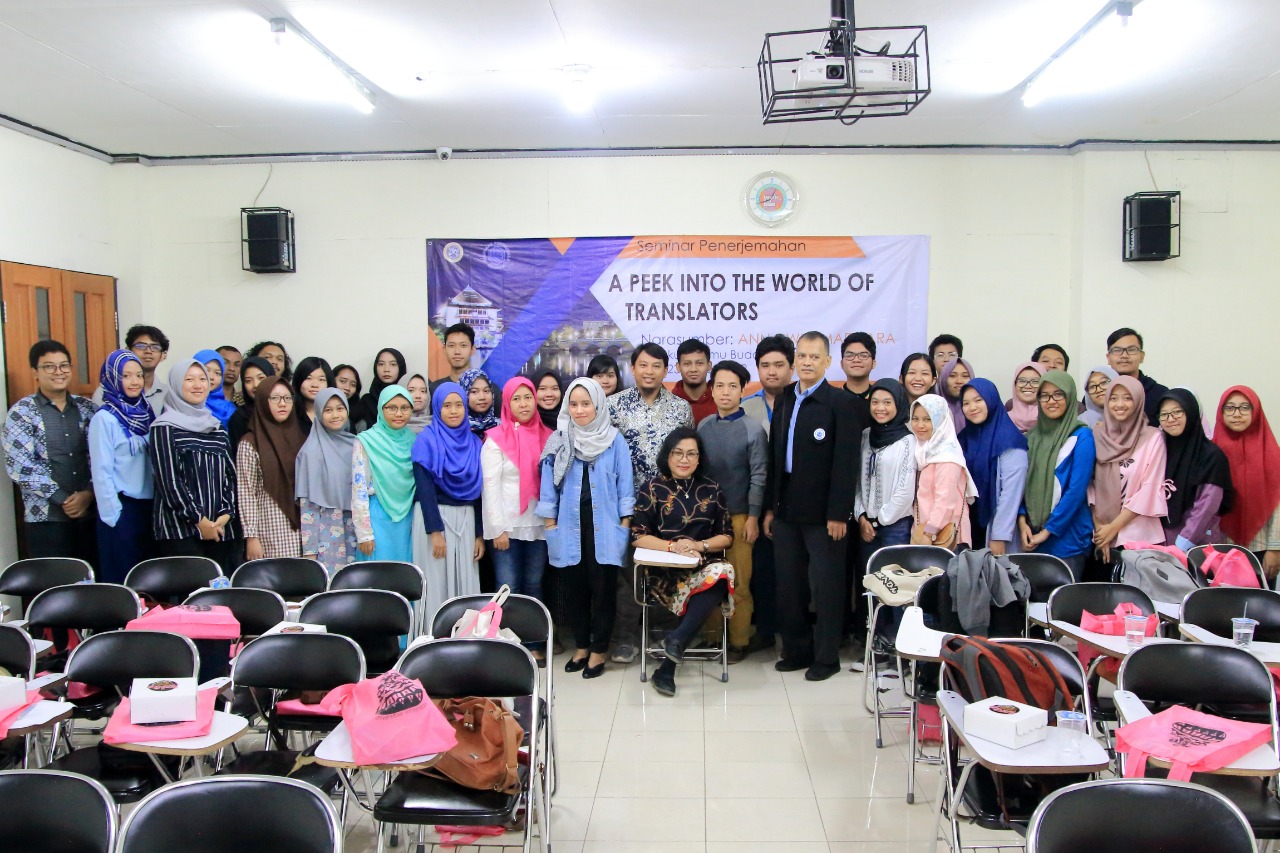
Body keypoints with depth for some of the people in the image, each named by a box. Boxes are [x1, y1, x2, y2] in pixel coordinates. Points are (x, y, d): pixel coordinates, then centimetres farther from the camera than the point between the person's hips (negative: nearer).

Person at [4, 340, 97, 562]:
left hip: (90, 512, 3)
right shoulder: (22, 412, -2)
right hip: (47, 518, -3)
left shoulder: (86, 408, 8)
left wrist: (89, 492, -11)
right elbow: (19, 466, -10)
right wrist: (63, 499, -12)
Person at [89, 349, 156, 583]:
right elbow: (101, 471, -11)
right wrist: (113, 516, -13)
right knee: (123, 579, 2)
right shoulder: (104, 418, -8)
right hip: (122, 509, -6)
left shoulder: (146, 413, 9)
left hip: (149, 507, 6)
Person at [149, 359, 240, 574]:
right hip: (180, 527, -5)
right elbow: (168, 479, -7)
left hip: (220, 527, 5)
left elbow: (230, 474, 12)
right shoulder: (165, 427, 1)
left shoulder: (217, 427, 17)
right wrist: (198, 519, -10)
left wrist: (226, 513, -3)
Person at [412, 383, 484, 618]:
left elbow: (478, 490, 9)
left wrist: (480, 533, 5)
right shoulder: (427, 440, -5)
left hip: (466, 520, 4)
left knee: (466, 583, 5)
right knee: (437, 584, -1)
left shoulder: (474, 442, 8)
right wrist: (435, 531, -19)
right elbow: (425, 488, -12)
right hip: (435, 517, -4)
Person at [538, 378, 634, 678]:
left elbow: (625, 484, 1)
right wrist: (550, 523, 4)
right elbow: (549, 486, 7)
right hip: (570, 527, 2)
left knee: (603, 588, 1)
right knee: (574, 587, 9)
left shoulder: (614, 440, -1)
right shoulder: (558, 441, 4)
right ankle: (581, 645, 24)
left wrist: (625, 523, -2)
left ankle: (599, 650, 15)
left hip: (604, 527, -2)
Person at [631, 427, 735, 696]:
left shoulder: (712, 490, 13)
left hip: (705, 564, 3)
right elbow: (638, 536, 0)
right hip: (665, 570, -2)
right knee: (705, 593, -33)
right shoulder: (652, 489, 6)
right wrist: (672, 546, -16)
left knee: (723, 572, -34)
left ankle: (676, 639, -30)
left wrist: (699, 546, -10)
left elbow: (727, 536, 11)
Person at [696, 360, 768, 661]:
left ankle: (739, 642, 13)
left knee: (738, 582, 2)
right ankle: (709, 635, 18)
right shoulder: (704, 425, 7)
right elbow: (696, 468, 10)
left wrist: (753, 518, -9)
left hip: (737, 515, -4)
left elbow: (759, 477, -6)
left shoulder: (753, 430, -5)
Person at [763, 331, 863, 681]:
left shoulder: (841, 403, -8)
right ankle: (797, 650, 25)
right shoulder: (784, 400, 11)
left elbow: (846, 463, -12)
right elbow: (774, 455, 12)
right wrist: (770, 506, 10)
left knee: (826, 586, 4)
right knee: (789, 586, 11)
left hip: (823, 512, -6)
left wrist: (838, 514, -16)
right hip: (787, 510, 6)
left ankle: (826, 657, 17)